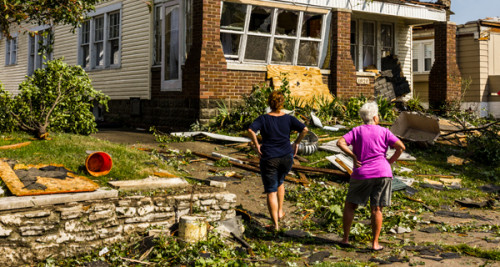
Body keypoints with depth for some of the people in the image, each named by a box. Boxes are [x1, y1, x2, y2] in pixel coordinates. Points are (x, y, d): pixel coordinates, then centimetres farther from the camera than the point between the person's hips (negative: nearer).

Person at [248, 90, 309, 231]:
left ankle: (275, 224, 0)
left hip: (269, 159, -3)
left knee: (271, 191, 4)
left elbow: (251, 130, -22)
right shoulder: (288, 118, -1)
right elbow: (304, 129, -9)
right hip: (287, 157, 3)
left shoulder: (263, 119, -6)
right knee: (279, 181, 31)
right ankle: (280, 211, 30)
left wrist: (256, 145, -9)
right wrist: (296, 143, 4)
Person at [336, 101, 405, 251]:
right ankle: (375, 243, 6)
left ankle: (345, 238, 12)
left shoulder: (357, 131, 4)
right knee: (376, 209, 4)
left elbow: (340, 143, -11)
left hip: (362, 175, 0)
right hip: (382, 173, 0)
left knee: (350, 205, 13)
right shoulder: (383, 132, 3)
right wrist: (389, 162, 3)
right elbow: (401, 147, -6)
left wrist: (353, 156, -4)